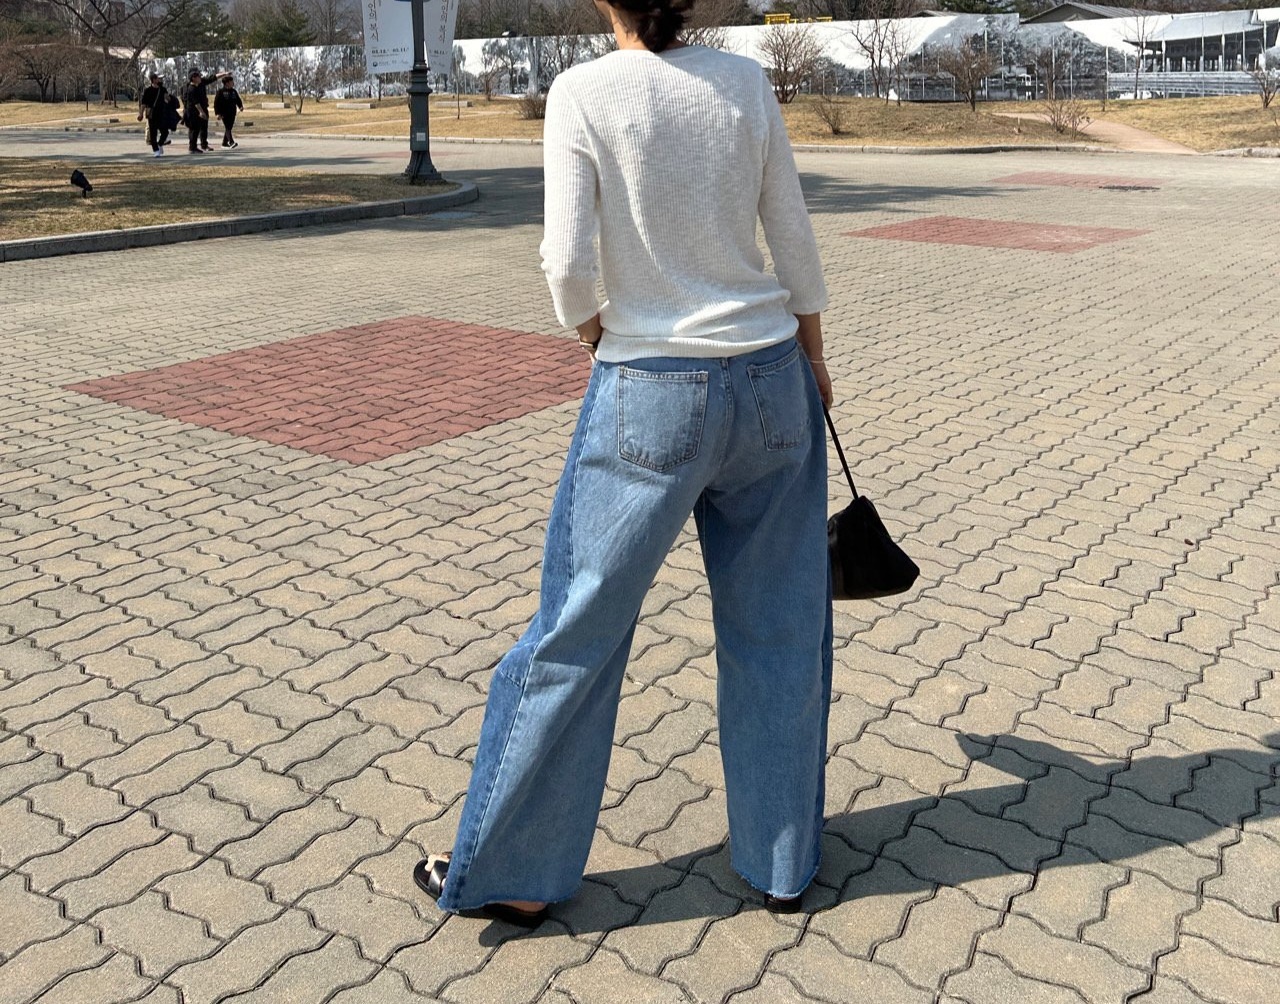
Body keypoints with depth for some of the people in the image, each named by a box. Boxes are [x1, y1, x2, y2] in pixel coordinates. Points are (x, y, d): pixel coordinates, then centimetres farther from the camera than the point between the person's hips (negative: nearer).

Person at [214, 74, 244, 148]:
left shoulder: (234, 91, 11)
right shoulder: (220, 92, -7)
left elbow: (238, 100, 16)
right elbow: (216, 103, -7)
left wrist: (240, 106, -6)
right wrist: (218, 113, -13)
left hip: (232, 113, 6)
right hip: (224, 113, -6)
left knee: (229, 128, 11)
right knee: (227, 127, -13)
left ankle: (225, 142, 22)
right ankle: (231, 142, -25)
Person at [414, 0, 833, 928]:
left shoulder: (583, 95, -8)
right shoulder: (747, 83, 1)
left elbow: (569, 266, -14)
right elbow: (796, 243, 5)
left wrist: (590, 325, 8)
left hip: (647, 397, -3)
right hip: (772, 382, 4)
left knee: (579, 633, 8)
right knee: (779, 630, 15)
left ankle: (510, 875, 23)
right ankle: (782, 860, 31)